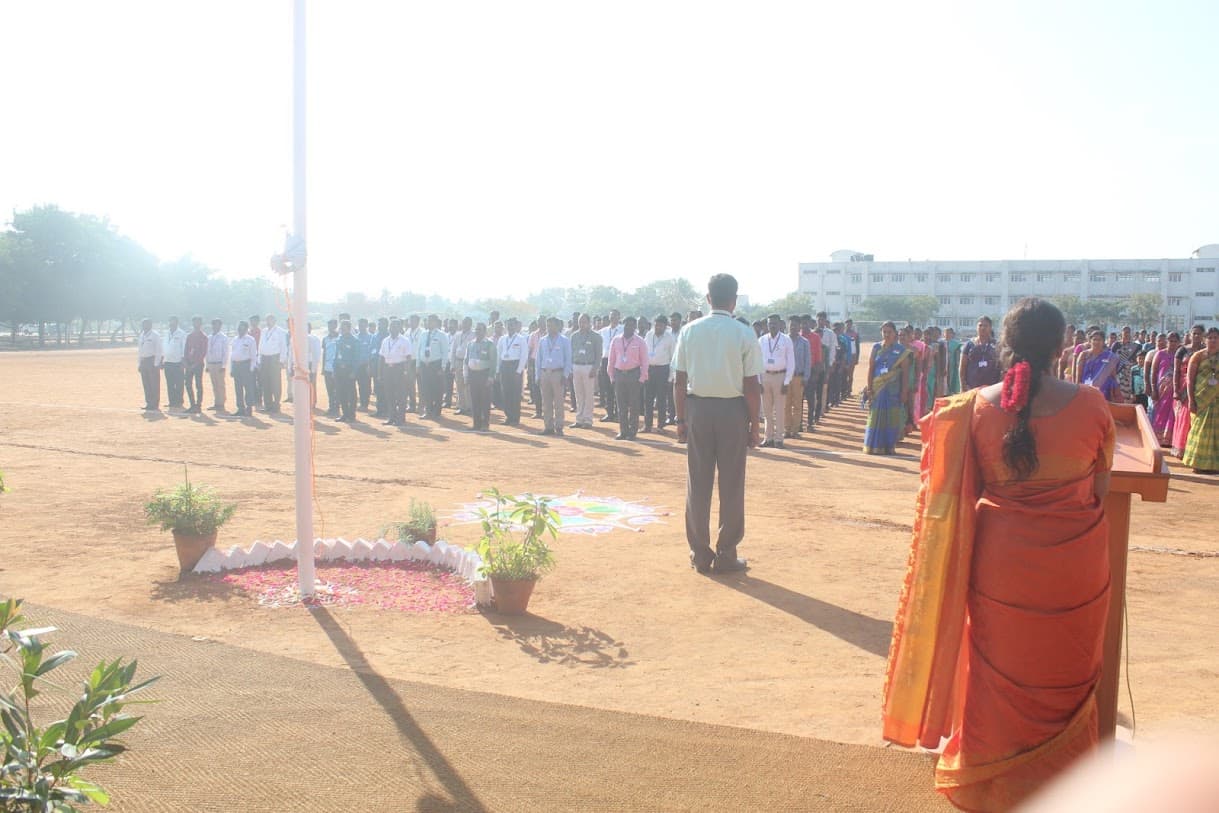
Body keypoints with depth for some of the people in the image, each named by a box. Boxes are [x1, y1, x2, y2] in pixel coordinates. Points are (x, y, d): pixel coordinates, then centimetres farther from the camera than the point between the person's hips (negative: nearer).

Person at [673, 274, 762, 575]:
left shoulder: (690, 330, 1)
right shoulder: (744, 334, -6)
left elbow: (679, 381, 1)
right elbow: (751, 387, -7)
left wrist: (681, 419, 9)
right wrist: (753, 425, 2)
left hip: (697, 408, 2)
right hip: (732, 410, -2)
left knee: (698, 483, 9)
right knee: (731, 485, 6)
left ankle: (700, 554, 14)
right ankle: (726, 555, 12)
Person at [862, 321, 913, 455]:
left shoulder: (901, 350, 1)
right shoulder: (876, 347, 6)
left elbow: (905, 372, -1)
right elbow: (870, 368, 3)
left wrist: (904, 392, -7)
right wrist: (869, 388, -4)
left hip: (893, 389, -1)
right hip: (877, 388, 1)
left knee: (892, 417, 2)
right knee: (876, 417, 3)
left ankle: (889, 446, 10)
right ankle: (874, 446, 10)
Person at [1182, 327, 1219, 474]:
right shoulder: (1198, 356, 1)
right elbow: (1189, 379, -3)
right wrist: (1191, 400, -10)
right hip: (1200, 399, -2)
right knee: (1199, 429, 4)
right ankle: (1198, 462, 12)